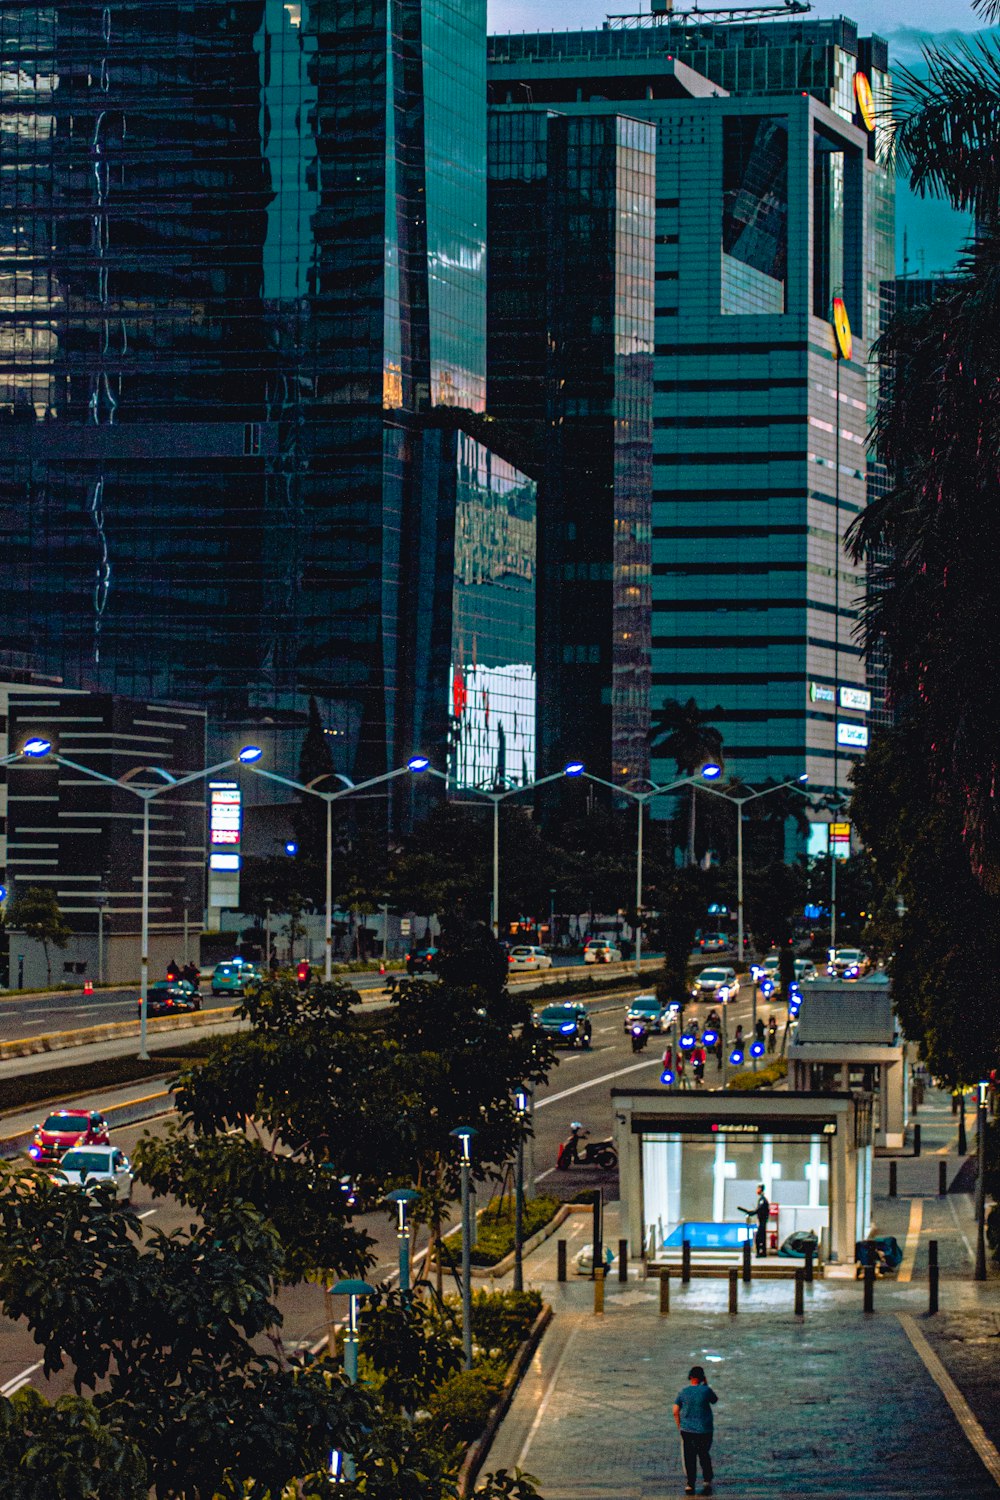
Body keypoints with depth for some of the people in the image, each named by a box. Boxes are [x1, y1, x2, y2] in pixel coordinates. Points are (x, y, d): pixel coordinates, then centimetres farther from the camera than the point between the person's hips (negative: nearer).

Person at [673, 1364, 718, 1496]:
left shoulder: (683, 1392, -3)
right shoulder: (706, 1390, -10)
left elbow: (675, 1412, 0)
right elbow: (715, 1400, 11)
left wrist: (679, 1426, 13)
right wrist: (706, 1385, 10)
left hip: (687, 1430, 1)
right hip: (704, 1430, -1)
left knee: (689, 1457, 9)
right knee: (704, 1455, 16)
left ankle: (691, 1485, 11)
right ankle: (708, 1481, 5)